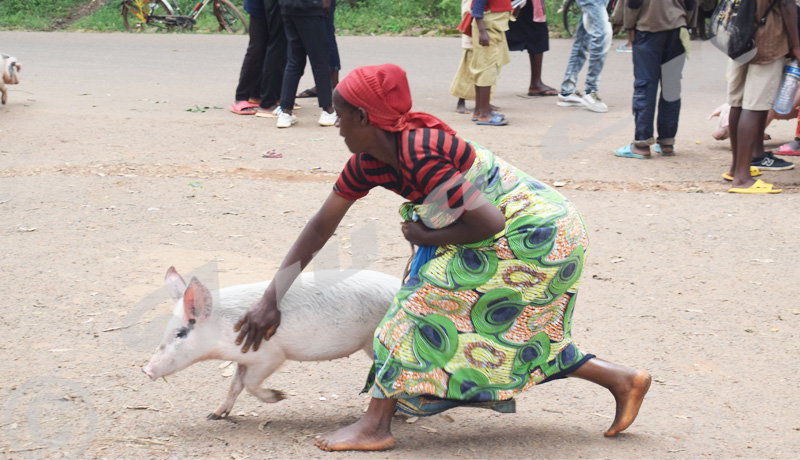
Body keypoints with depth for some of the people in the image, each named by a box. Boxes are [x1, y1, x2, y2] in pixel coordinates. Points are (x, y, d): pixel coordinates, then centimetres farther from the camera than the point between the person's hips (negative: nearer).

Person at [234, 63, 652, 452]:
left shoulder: (418, 153, -26)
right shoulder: (369, 161, 3)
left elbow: (488, 222, -26)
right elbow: (322, 226, 7)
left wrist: (426, 236, -12)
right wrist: (271, 299, 5)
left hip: (533, 234, -10)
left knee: (429, 300, -12)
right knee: (508, 330, 19)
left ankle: (375, 426, -9)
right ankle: (622, 380, 23)